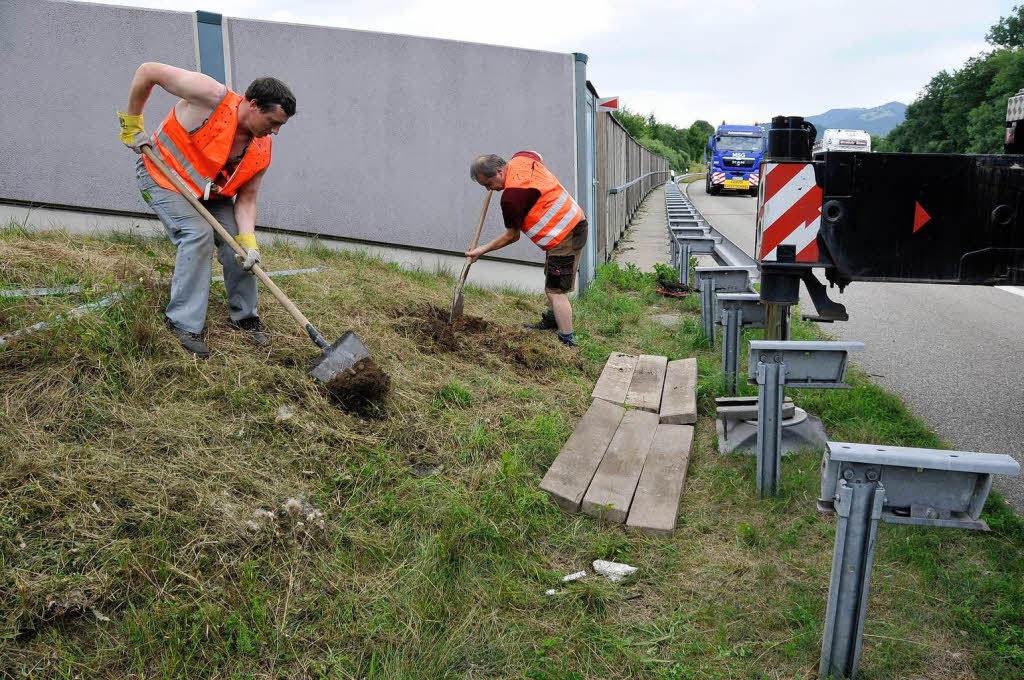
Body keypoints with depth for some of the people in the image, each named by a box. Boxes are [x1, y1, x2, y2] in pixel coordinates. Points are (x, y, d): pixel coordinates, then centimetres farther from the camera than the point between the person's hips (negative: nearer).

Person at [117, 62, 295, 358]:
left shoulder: (262, 151, -11)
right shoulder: (214, 97, -29)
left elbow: (246, 200, -9)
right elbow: (148, 71, -22)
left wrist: (248, 241, -25)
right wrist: (132, 124, -15)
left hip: (210, 192, 6)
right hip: (164, 177, -6)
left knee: (239, 243, -7)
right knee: (197, 234, -26)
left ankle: (244, 317, 13)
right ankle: (183, 323, -17)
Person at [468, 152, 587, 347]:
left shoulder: (511, 197, -24)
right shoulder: (520, 158, 0)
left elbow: (512, 236, -10)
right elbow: (537, 154, 28)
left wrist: (482, 250, 1)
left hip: (564, 237, -10)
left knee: (556, 292, -8)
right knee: (552, 283, 24)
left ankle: (568, 342, -5)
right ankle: (550, 321, 40)